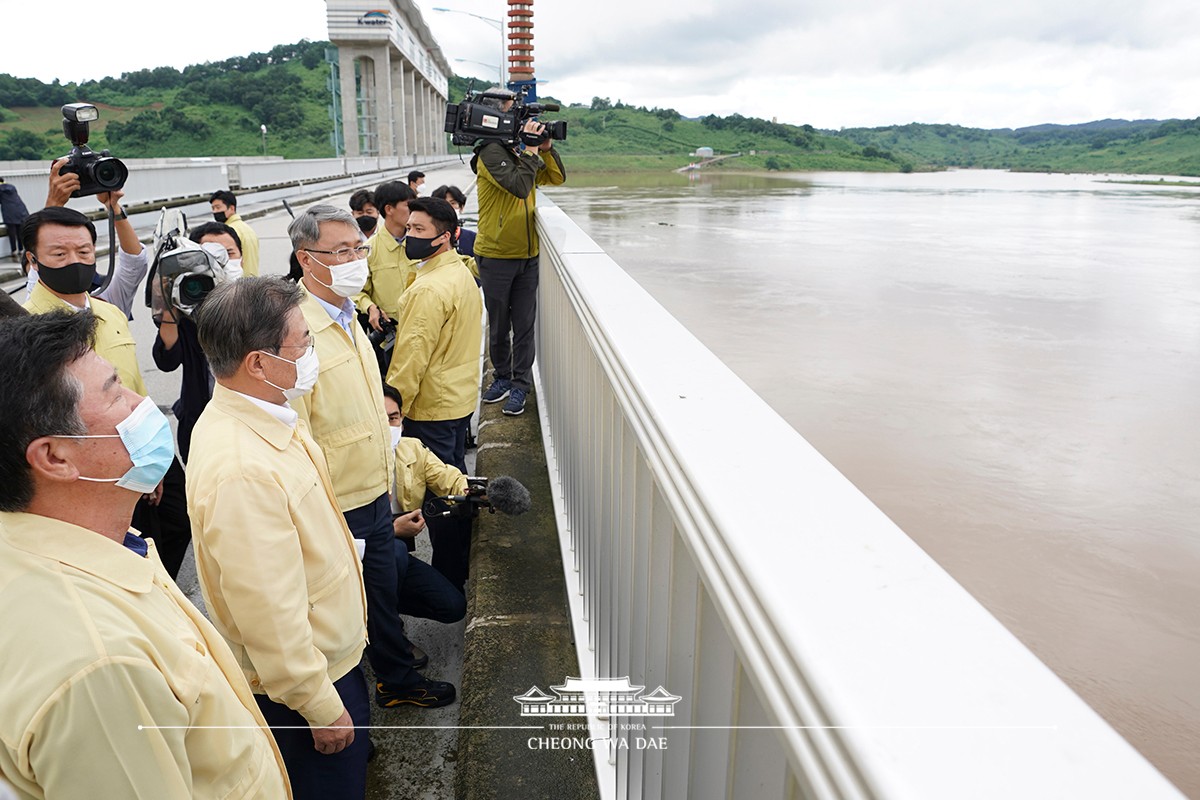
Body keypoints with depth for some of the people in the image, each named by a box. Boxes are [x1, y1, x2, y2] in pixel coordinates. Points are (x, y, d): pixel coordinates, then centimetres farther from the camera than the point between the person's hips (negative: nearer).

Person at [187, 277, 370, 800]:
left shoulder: (260, 415, -3)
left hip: (329, 653, 8)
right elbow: (270, 612, -29)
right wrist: (322, 707, -17)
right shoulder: (241, 470, -35)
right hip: (300, 680, -8)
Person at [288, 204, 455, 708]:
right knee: (346, 610, 12)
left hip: (375, 493, 9)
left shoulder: (347, 318, 7)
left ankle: (399, 680, 45)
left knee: (382, 596, 25)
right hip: (337, 511, -9)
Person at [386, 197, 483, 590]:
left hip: (431, 406, -10)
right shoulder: (462, 274, 7)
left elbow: (412, 355, -24)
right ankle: (461, 563, 36)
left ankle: (448, 579, 15)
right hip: (461, 396, 10)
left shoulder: (429, 288, -24)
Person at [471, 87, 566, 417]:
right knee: (498, 324, 10)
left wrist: (546, 147, -1)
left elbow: (556, 178, 13)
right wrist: (529, 148, -18)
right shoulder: (491, 151, -12)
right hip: (496, 256, -5)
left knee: (524, 324, 6)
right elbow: (519, 186, -25)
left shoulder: (521, 151, 10)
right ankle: (502, 376, 28)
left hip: (527, 254, 5)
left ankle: (520, 384, 15)